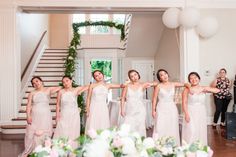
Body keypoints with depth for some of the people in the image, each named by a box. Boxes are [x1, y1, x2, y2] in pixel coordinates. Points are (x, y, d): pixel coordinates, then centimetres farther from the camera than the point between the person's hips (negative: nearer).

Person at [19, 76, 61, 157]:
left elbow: (60, 87, 8)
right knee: (32, 134, 0)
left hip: (45, 116, -1)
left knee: (44, 134, 1)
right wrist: (28, 116, -9)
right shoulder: (32, 93, 7)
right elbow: (29, 105, 1)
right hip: (34, 116, 1)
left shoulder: (48, 90, 4)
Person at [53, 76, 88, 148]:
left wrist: (79, 92, -5)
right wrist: (57, 114, -2)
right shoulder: (61, 92, 1)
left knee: (73, 134, 1)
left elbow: (88, 86, 4)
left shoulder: (76, 90, 1)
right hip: (64, 116, 0)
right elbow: (58, 104, 5)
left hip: (74, 115, 0)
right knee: (62, 134, -4)